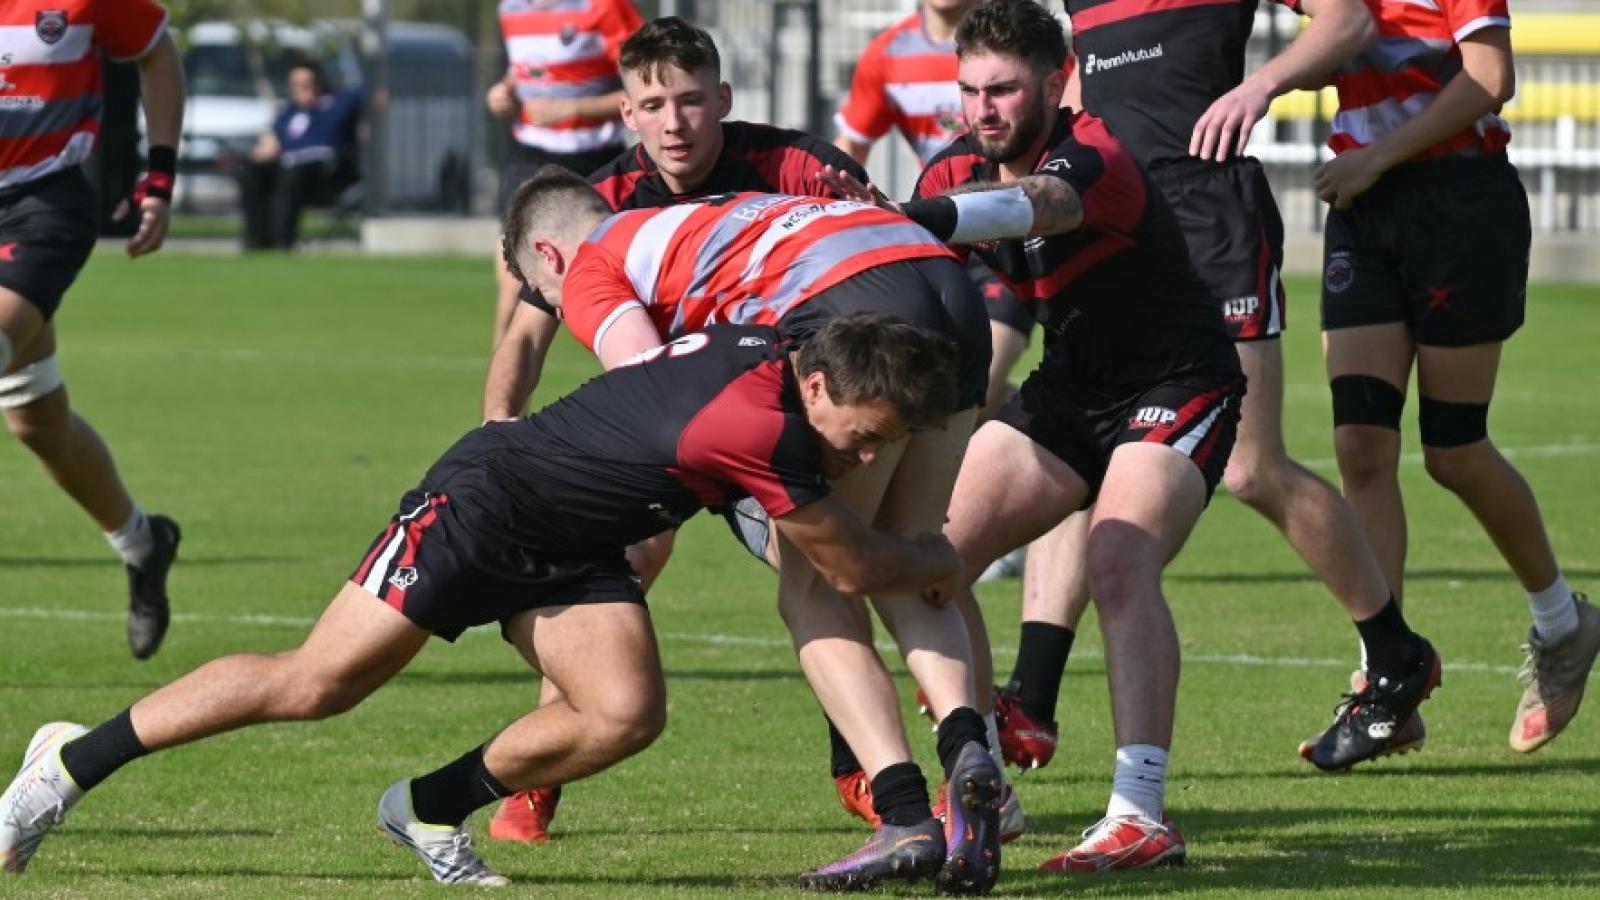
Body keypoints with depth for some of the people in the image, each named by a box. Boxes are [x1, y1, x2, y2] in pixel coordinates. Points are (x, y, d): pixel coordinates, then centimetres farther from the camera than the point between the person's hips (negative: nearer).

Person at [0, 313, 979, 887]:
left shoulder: (777, 350, -8)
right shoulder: (759, 428, -33)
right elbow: (853, 566, -17)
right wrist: (942, 564, -1)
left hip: (571, 556, 8)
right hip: (482, 505, -8)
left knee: (630, 712, -12)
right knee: (312, 687, -6)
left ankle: (433, 808, 8)